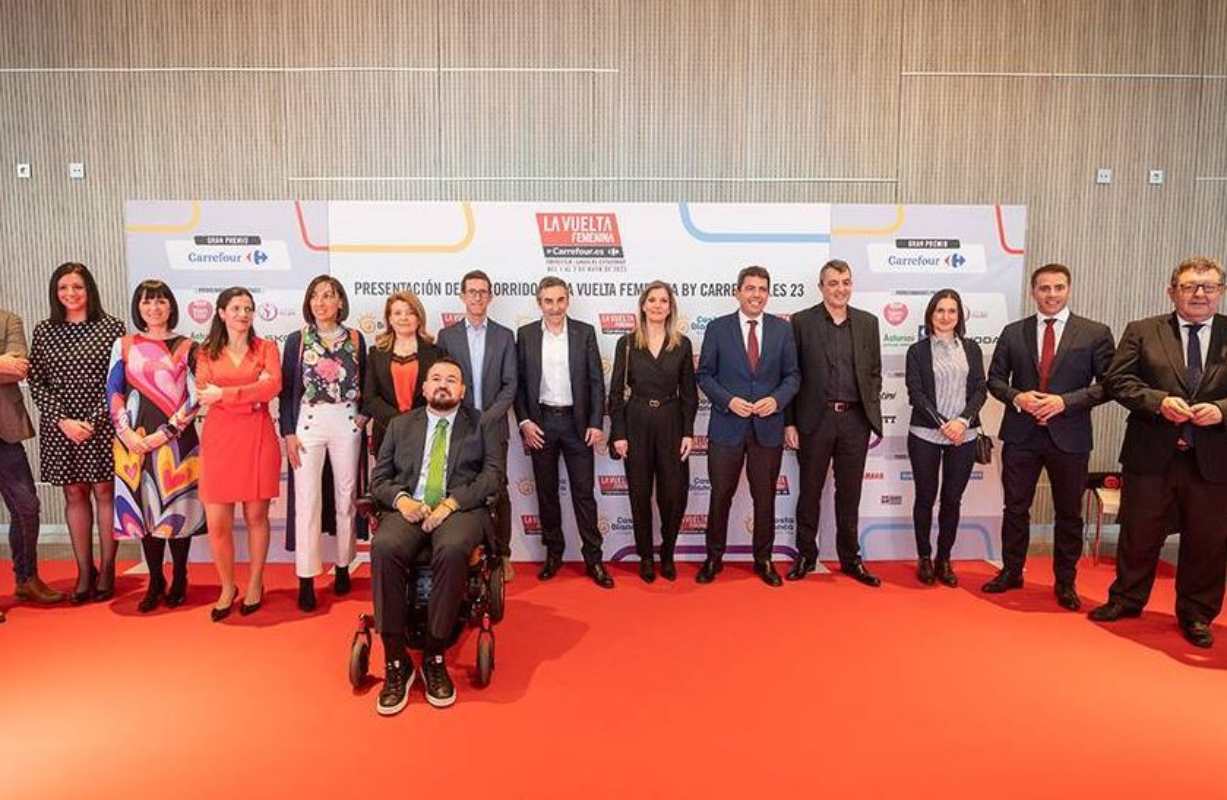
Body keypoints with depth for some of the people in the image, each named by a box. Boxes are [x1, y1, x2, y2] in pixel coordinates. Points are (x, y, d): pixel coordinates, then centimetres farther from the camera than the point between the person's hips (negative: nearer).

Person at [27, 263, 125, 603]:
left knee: (105, 492, 3)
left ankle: (106, 570, 14)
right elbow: (36, 383, 3)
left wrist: (93, 421, -11)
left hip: (102, 425, -2)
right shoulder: (43, 331, 5)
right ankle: (84, 571, 17)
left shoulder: (111, 327, -2)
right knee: (74, 494, 8)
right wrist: (63, 421, -9)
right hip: (59, 428, 3)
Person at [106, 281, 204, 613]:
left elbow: (195, 397, -3)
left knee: (177, 506, 2)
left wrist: (164, 433, -11)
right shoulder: (124, 345, 9)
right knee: (145, 507, 5)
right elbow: (113, 392, 5)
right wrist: (127, 434, -8)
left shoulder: (186, 347, 3)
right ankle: (155, 582, 17)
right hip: (135, 442, 2)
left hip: (176, 440, -2)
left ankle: (179, 580, 16)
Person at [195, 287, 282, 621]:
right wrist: (252, 392, -11)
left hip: (257, 438, -1)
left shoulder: (266, 348, 6)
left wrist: (225, 393, -11)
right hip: (219, 438, 1)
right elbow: (204, 394, -5)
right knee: (217, 523, 0)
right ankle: (227, 587, 20)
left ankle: (255, 585, 23)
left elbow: (274, 386, -11)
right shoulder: (206, 353, 10)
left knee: (256, 516, 6)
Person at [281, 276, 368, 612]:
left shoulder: (355, 338, 6)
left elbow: (365, 383, 13)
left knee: (346, 496, 8)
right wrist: (288, 433, -4)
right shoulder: (297, 340, 4)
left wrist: (364, 416, -2)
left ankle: (343, 567, 23)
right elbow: (286, 389, 3)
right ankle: (306, 579, 5)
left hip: (346, 424, 1)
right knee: (307, 500, -2)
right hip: (308, 424, -1)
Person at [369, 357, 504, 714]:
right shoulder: (401, 424, 21)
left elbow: (493, 474, 0)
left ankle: (434, 657, -20)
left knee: (452, 550, -36)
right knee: (384, 547, -32)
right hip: (409, 509, 2)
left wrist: (451, 502, -15)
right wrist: (400, 499, -8)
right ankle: (396, 660, -20)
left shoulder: (484, 424, 14)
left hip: (461, 509, -2)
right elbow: (379, 478, 15)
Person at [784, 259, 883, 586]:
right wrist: (789, 422, -5)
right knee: (810, 491, 8)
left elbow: (874, 372, 12)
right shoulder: (801, 321, -2)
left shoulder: (868, 322, 8)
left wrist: (872, 413, 2)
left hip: (855, 420, 3)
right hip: (814, 419, -2)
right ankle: (806, 555, 22)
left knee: (850, 493, 11)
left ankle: (850, 558, 24)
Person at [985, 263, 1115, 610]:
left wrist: (1065, 401, -17)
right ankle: (1011, 572, 26)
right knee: (1015, 507, 11)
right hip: (1021, 434, 1)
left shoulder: (1095, 333, -1)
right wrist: (1016, 397, -12)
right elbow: (995, 379, 7)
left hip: (1069, 436, -1)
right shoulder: (1013, 332, 5)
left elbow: (1107, 384, -4)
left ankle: (1065, 582, 26)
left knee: (1069, 513, 11)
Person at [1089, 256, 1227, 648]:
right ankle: (1127, 599, 30)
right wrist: (1158, 401, -17)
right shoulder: (1142, 332, 2)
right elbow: (1118, 380, -3)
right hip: (1152, 454, -1)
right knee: (1139, 534, 12)